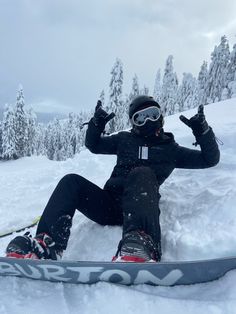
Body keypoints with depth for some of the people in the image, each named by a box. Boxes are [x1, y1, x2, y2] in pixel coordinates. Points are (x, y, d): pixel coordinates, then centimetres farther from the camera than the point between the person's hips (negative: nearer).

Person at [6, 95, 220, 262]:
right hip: (110, 205, 3)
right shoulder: (125, 139, 22)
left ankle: (142, 244, -58)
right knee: (72, 182, -20)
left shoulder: (171, 149, 18)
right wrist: (98, 123, 6)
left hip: (137, 205, -3)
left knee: (143, 174, -33)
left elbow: (210, 159, 18)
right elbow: (93, 145, 25)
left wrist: (202, 130, 2)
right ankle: (47, 247, -36)